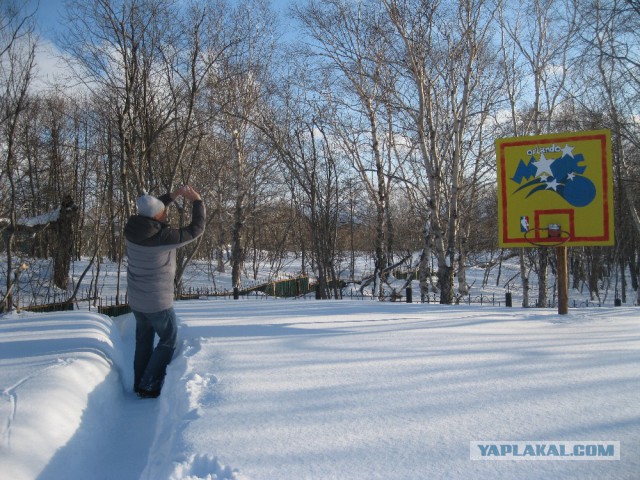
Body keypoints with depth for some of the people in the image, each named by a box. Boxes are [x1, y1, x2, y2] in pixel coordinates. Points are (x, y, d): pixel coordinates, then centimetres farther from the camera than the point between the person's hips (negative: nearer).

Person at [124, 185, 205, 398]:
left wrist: (175, 194, 12)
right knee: (169, 341, 13)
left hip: (135, 299, 7)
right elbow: (196, 229, -16)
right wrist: (197, 201, -5)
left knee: (144, 340, 21)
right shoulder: (163, 237, -27)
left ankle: (139, 384, 30)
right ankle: (149, 386, 13)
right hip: (158, 301, -7)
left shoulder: (133, 229, -7)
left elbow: (151, 209, 13)